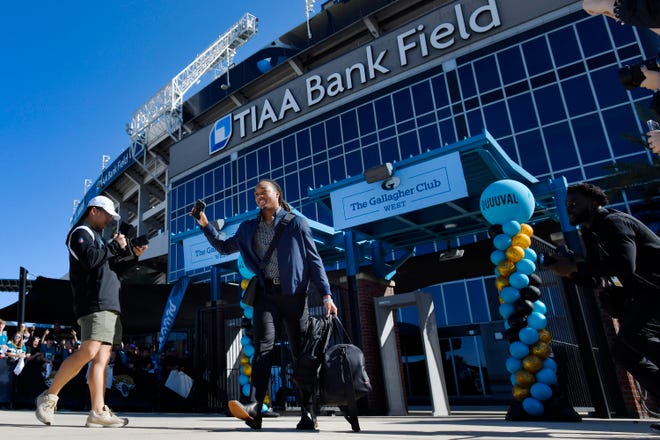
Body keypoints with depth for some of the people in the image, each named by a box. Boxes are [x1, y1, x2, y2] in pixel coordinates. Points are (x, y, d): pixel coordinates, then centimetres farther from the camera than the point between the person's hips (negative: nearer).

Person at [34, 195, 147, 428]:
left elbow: (112, 269, 29)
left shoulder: (96, 237, 29)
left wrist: (132, 255, 18)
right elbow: (89, 259, -18)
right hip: (94, 304, -9)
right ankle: (49, 396, -1)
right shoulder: (81, 232, 1)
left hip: (108, 305, 9)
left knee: (102, 357, 0)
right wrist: (115, 246, -8)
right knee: (88, 352, -18)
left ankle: (98, 411, -3)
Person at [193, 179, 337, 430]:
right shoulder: (249, 228, 15)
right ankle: (255, 407, -18)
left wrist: (326, 295, -6)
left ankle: (308, 413, 7)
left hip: (294, 293, -2)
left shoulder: (296, 223, 4)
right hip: (266, 293, 3)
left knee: (300, 351, 0)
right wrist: (205, 225, 13)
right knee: (263, 346, -12)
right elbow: (224, 247, 26)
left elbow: (314, 260, 1)